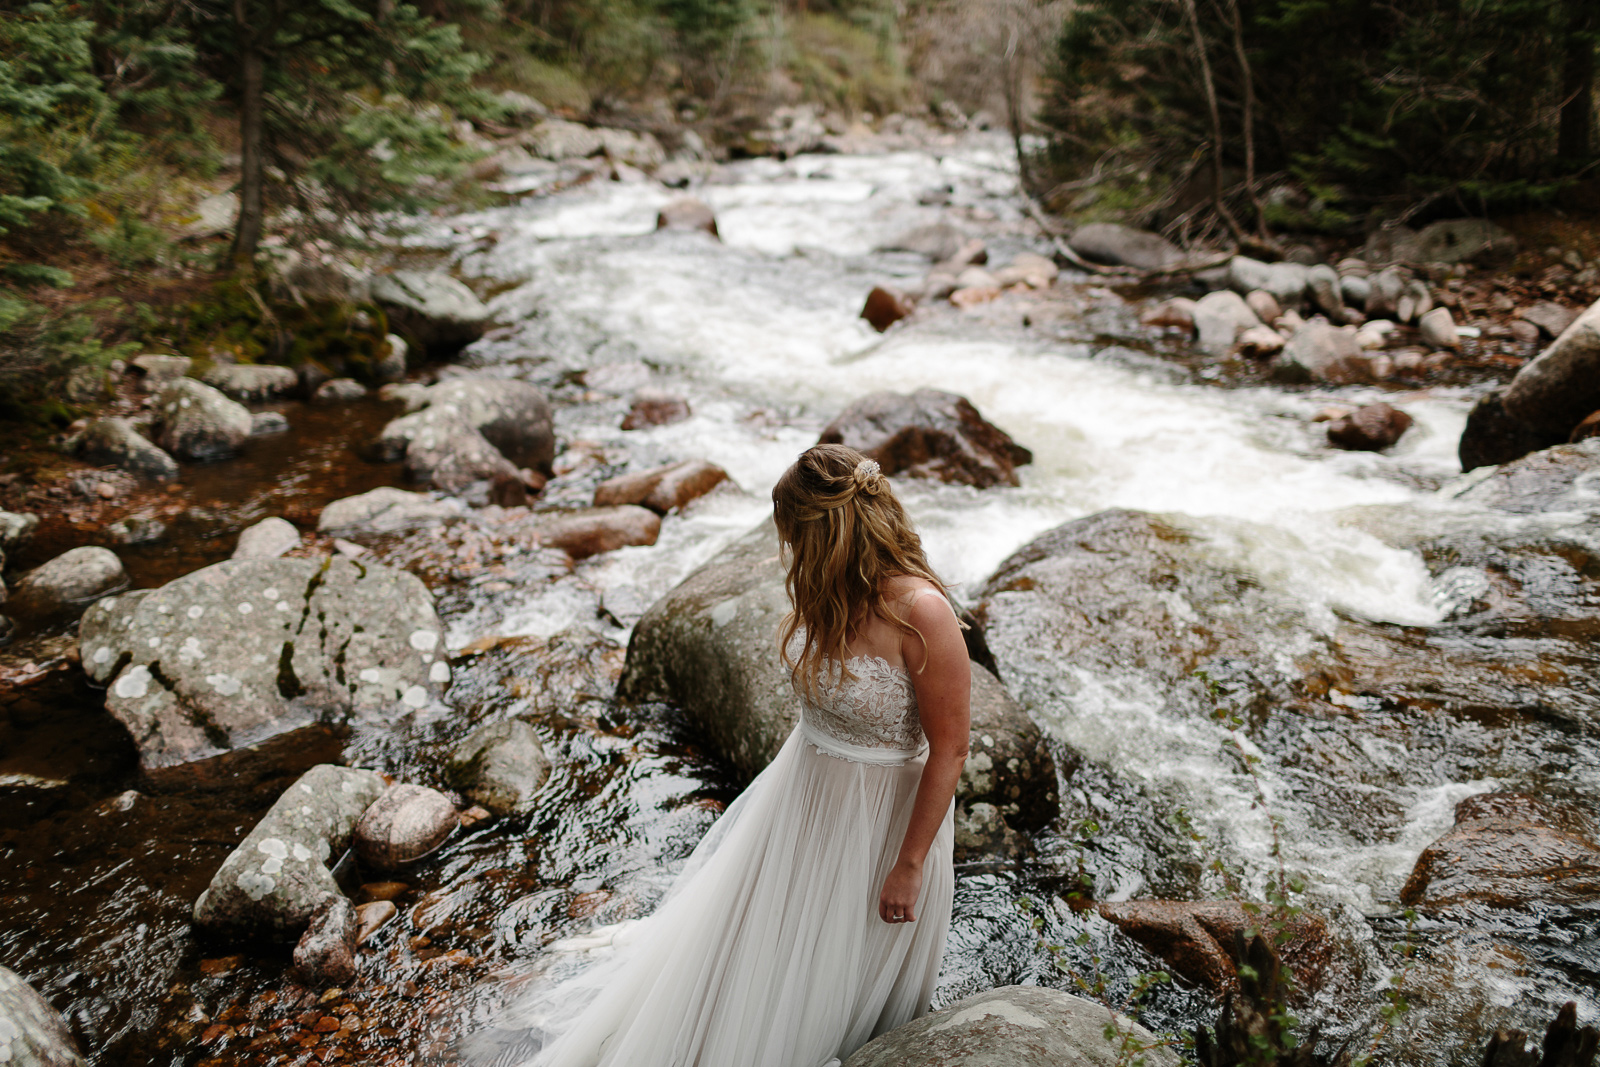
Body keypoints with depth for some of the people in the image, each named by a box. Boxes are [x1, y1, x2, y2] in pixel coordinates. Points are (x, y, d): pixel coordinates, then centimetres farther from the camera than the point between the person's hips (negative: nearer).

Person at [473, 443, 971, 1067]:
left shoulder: (921, 612, -30)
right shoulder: (830, 587, -9)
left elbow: (949, 751, -22)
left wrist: (908, 865, -17)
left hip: (882, 815, -6)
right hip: (803, 785, 6)